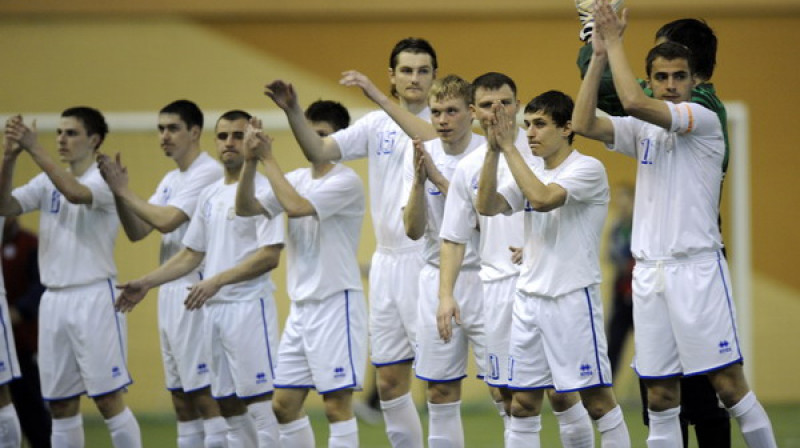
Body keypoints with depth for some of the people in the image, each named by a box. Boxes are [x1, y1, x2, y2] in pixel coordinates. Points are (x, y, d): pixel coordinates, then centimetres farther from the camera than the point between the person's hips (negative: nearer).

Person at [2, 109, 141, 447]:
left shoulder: (104, 180, -6)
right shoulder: (47, 182, 11)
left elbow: (75, 193, -28)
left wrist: (34, 149, -28)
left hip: (93, 298, -6)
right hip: (53, 300, 6)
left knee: (108, 400, -6)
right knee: (60, 405, 8)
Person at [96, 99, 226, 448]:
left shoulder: (208, 173, -11)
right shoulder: (170, 180, 17)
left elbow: (166, 221, -20)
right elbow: (137, 232, 13)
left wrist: (124, 191, -11)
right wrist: (117, 190, 0)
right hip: (170, 290, 9)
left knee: (206, 391, -10)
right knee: (181, 394, 9)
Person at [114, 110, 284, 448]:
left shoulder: (261, 190, -8)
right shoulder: (209, 195, 15)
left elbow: (270, 255, -16)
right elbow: (191, 254, 19)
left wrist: (217, 281, -22)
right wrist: (145, 284, 10)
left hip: (249, 306, -8)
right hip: (214, 309, 8)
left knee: (259, 401, -9)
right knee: (228, 405, 9)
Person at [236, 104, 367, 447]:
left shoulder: (346, 181, -11)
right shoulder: (297, 179, 10)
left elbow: (296, 207, -24)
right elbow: (246, 208, 1)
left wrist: (268, 158, -17)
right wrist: (250, 161, -13)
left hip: (336, 303, -8)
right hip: (301, 305, 8)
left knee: (337, 405, -6)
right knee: (284, 404, 9)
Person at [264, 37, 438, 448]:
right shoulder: (377, 125, 10)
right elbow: (319, 151, 2)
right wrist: (292, 110, -14)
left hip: (427, 261, -6)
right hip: (387, 261, 6)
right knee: (389, 382, 10)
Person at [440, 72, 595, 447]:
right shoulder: (468, 168, 11)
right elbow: (453, 239, 14)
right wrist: (445, 294, 5)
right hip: (496, 286, 4)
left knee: (560, 391, -6)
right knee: (507, 396, 5)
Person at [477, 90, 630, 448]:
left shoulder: (588, 168, -8)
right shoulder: (530, 174, 13)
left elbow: (543, 199, -23)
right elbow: (487, 206, 0)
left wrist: (509, 147, -17)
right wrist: (493, 150, -10)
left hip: (573, 298, -6)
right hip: (529, 298, 6)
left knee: (598, 400, -4)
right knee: (522, 404, 5)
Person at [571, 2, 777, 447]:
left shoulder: (704, 118, -6)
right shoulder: (643, 130, 13)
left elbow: (635, 102, -20)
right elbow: (584, 124, -1)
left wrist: (615, 42, -10)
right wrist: (600, 54, -5)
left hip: (697, 268, -6)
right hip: (649, 272, 6)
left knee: (730, 385, -8)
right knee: (661, 398, 4)